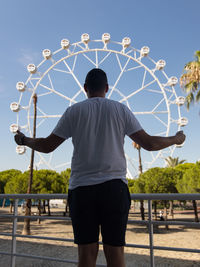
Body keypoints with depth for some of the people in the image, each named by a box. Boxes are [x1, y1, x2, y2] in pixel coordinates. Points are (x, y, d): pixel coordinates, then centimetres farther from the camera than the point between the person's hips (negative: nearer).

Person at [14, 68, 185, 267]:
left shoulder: (74, 111, 7)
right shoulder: (120, 109, 7)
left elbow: (47, 146, 7)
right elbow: (149, 143, 3)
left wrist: (25, 141, 27)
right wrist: (176, 139, 21)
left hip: (81, 187, 0)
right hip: (114, 185, 0)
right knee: (115, 251, 5)